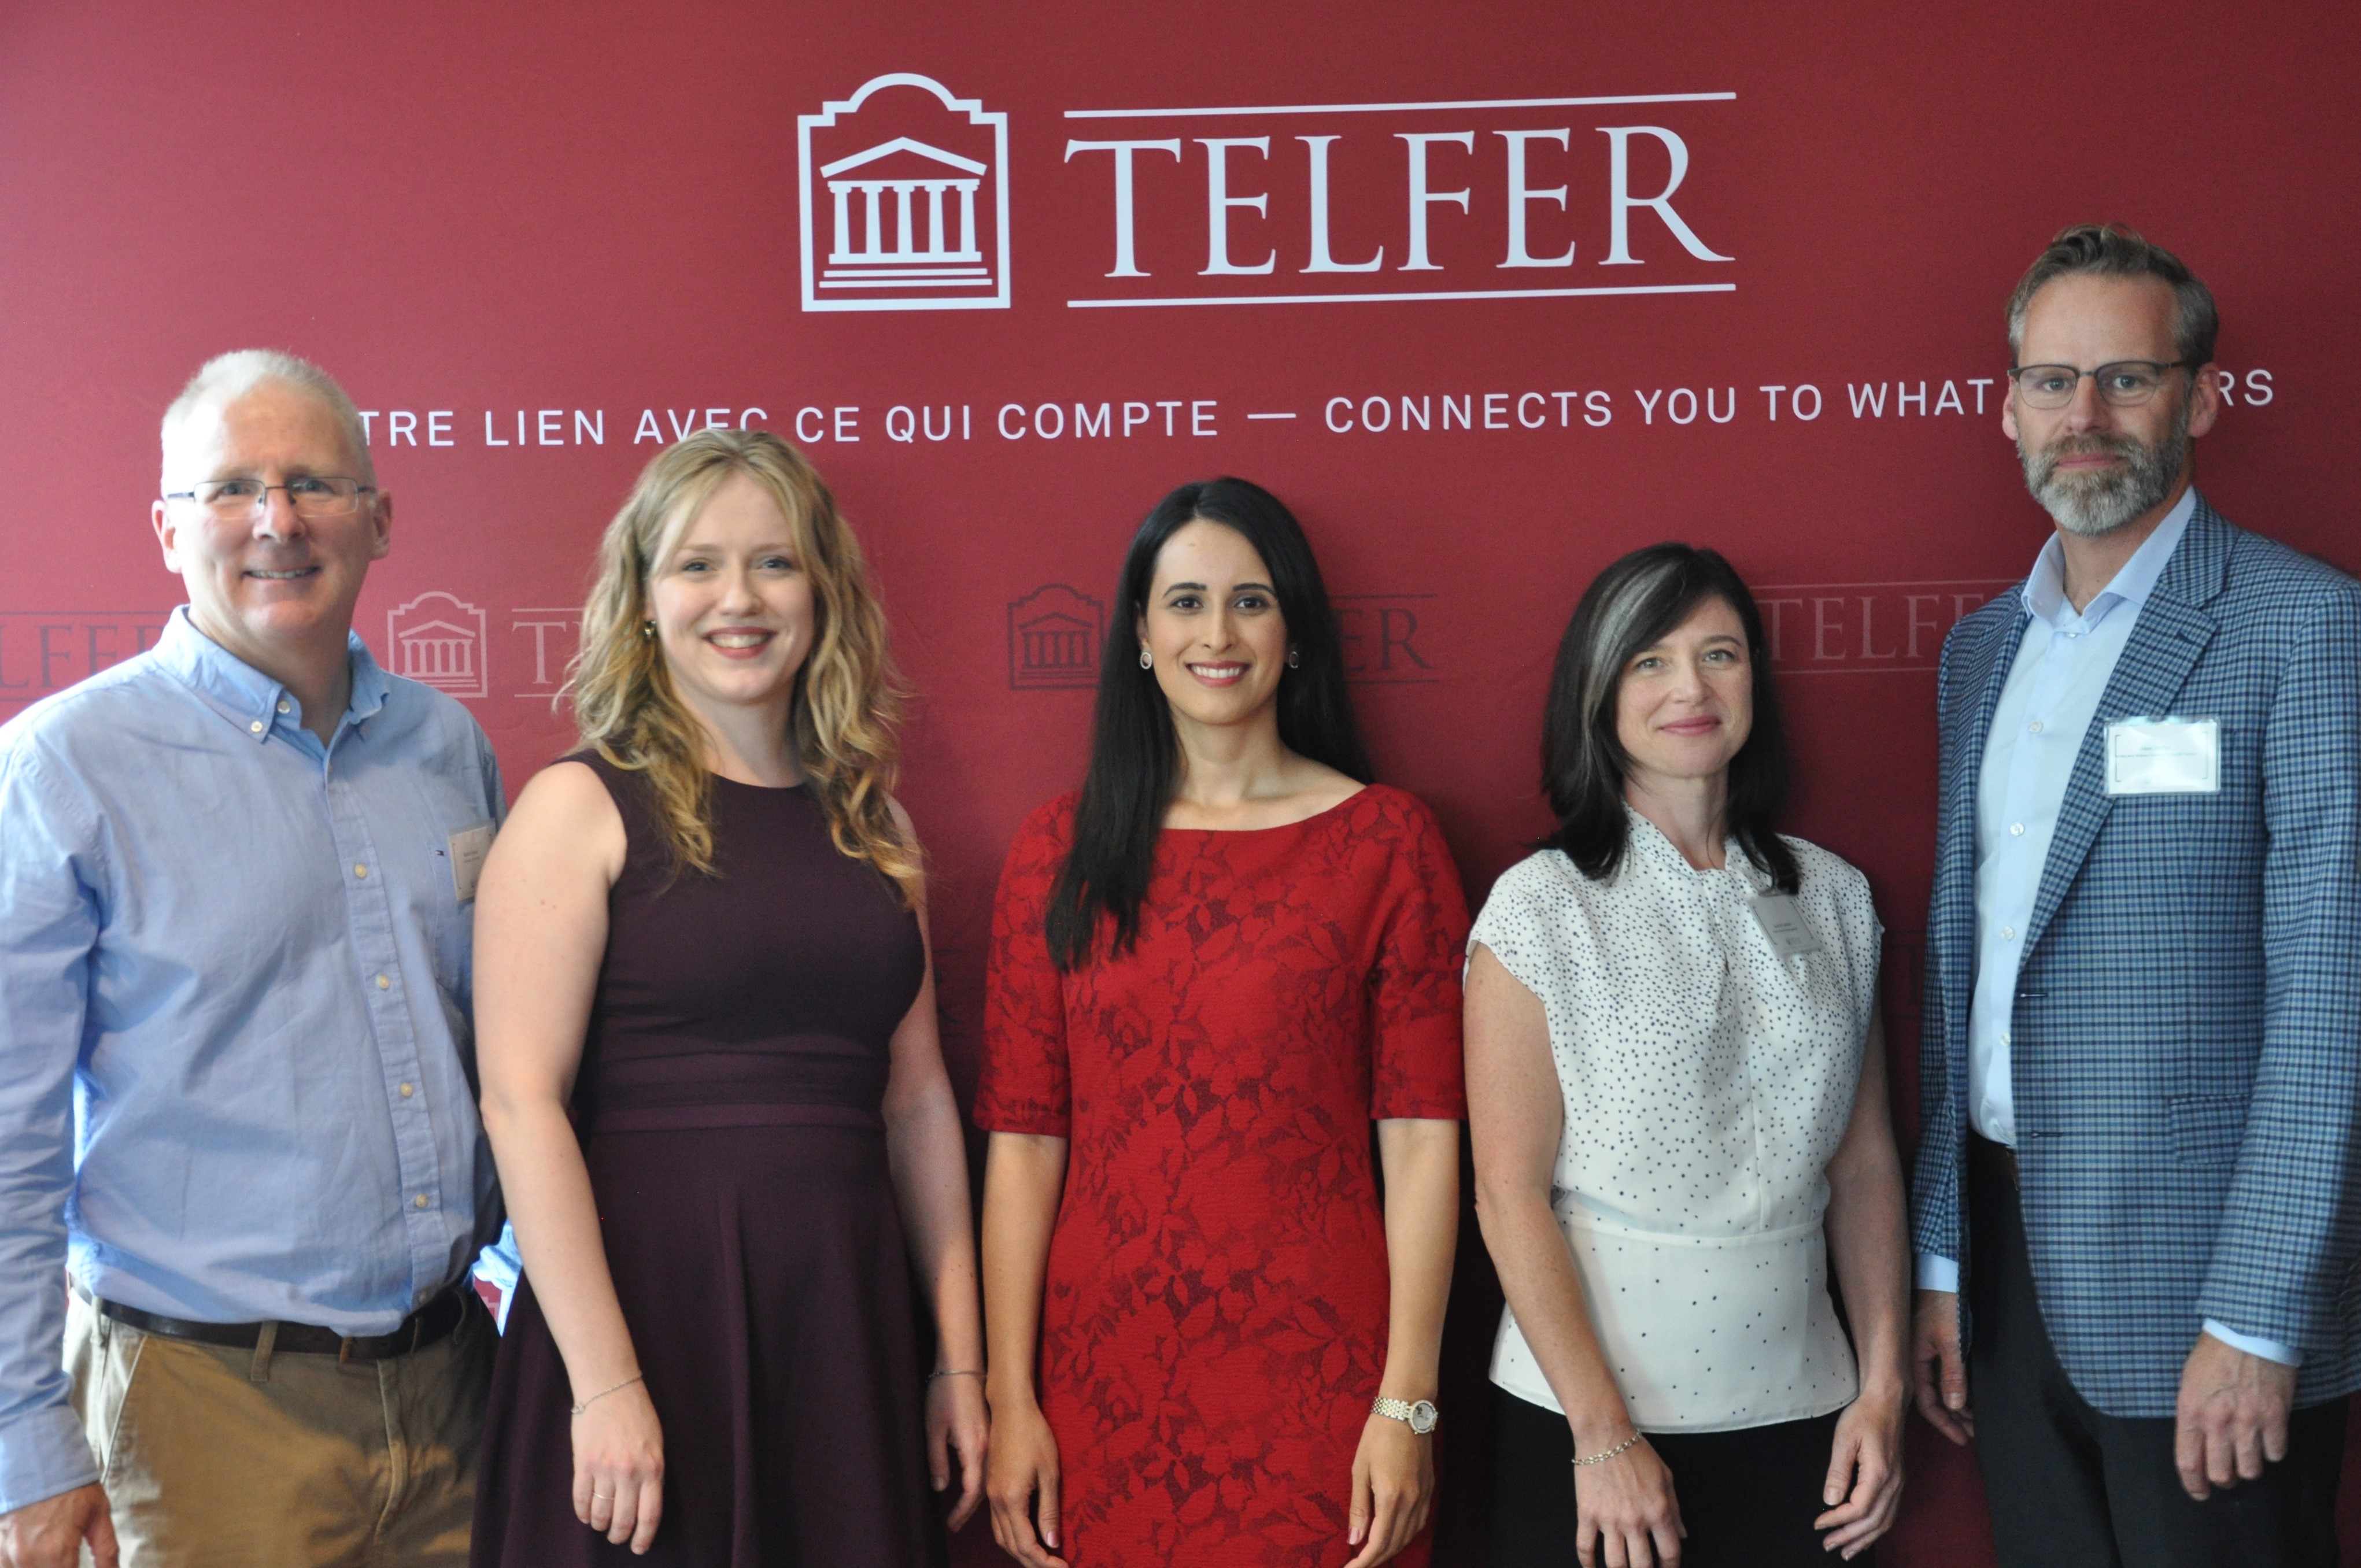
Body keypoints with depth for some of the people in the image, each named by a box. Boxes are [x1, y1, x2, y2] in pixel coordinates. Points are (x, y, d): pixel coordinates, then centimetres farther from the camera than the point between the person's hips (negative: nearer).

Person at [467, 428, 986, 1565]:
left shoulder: (868, 820, 11)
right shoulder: (583, 807, -4)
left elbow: (916, 1100, 11)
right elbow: (520, 1100, -12)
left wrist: (961, 1360, 9)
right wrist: (604, 1380, -17)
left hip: (846, 1318, 5)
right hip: (644, 1299, -4)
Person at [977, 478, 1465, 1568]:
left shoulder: (1387, 842, 0)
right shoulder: (1062, 850, 4)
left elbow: (1421, 1137, -4)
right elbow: (1023, 1137, 1)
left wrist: (1408, 1403, -8)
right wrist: (1011, 1396, -2)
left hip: (1315, 1374, -1)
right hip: (1104, 1376, 2)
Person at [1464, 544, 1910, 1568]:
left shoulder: (1832, 898, 5)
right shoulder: (1540, 909, -8)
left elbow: (1864, 1163, 8)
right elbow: (1511, 1193, -10)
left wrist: (1883, 1386, 2)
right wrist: (1604, 1435, -12)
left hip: (1796, 1408, 3)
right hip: (1584, 1414, -3)